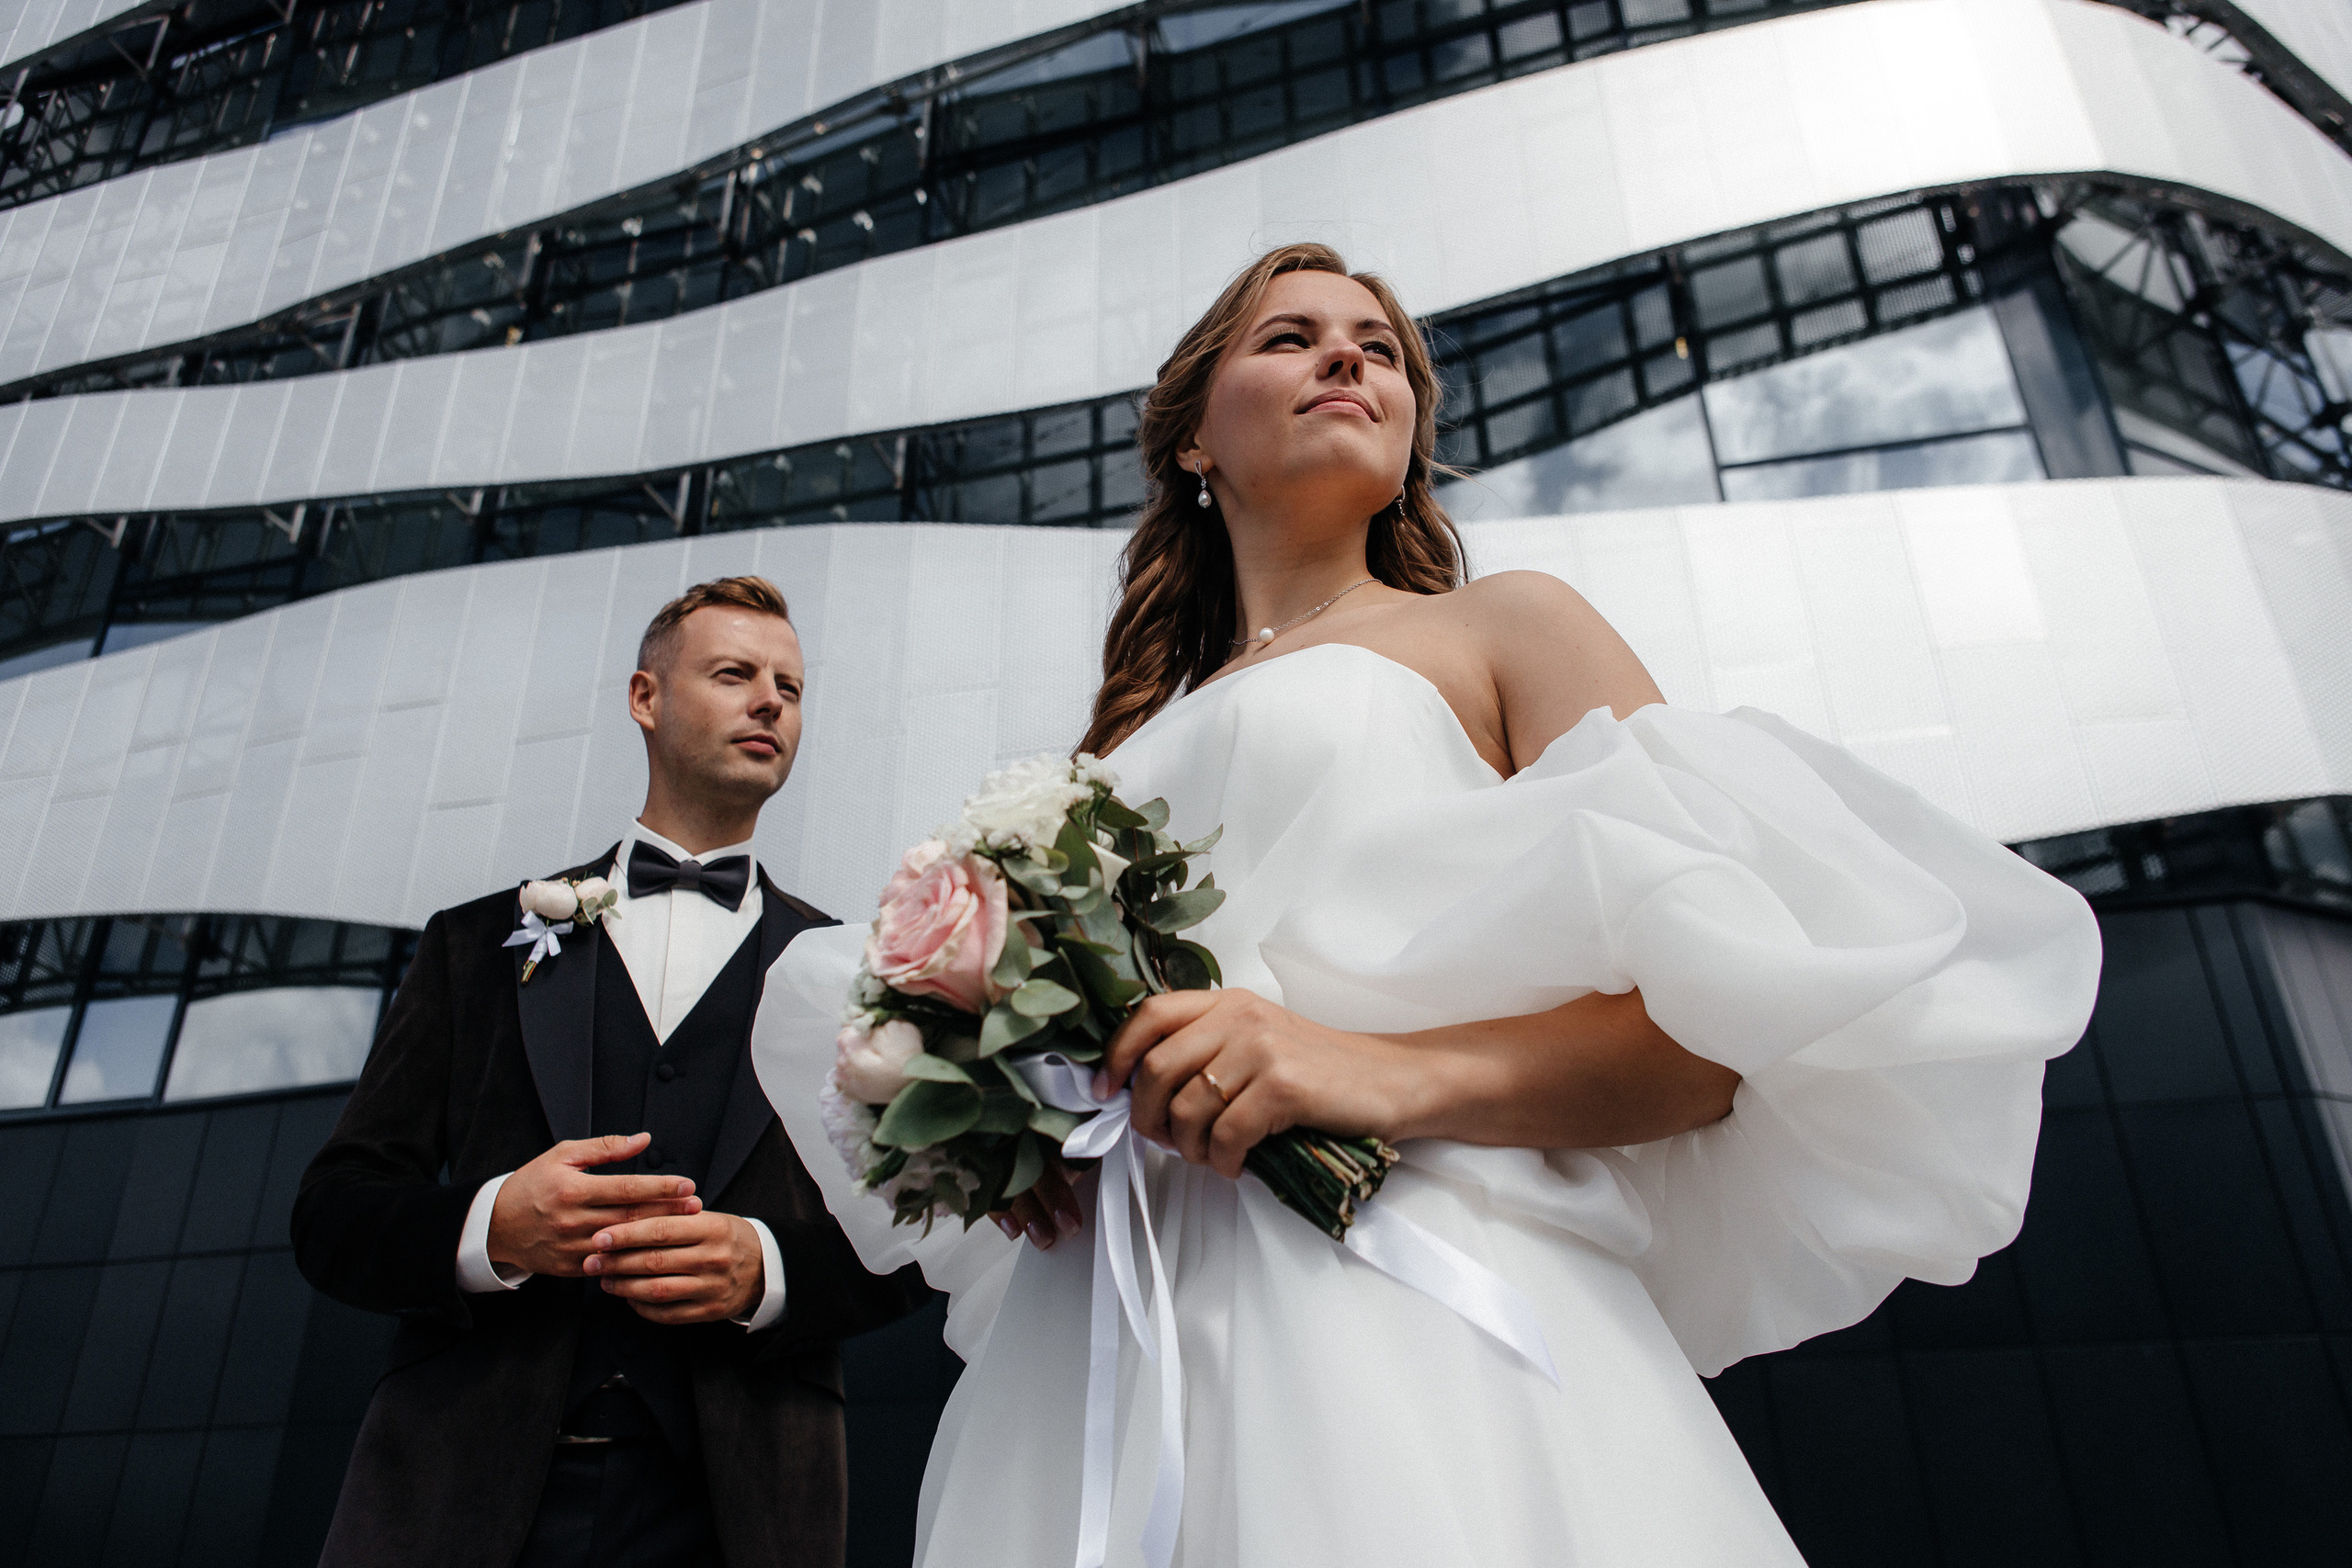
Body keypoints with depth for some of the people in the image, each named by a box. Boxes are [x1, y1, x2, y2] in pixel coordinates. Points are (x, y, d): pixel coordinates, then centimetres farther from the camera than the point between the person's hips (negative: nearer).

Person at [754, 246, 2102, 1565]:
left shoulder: (1509, 627, 10)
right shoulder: (1131, 739, 22)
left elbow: (1715, 1019, -1)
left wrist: (1402, 1073, -18)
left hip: (1415, 1309, -3)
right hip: (1103, 1344, 4)